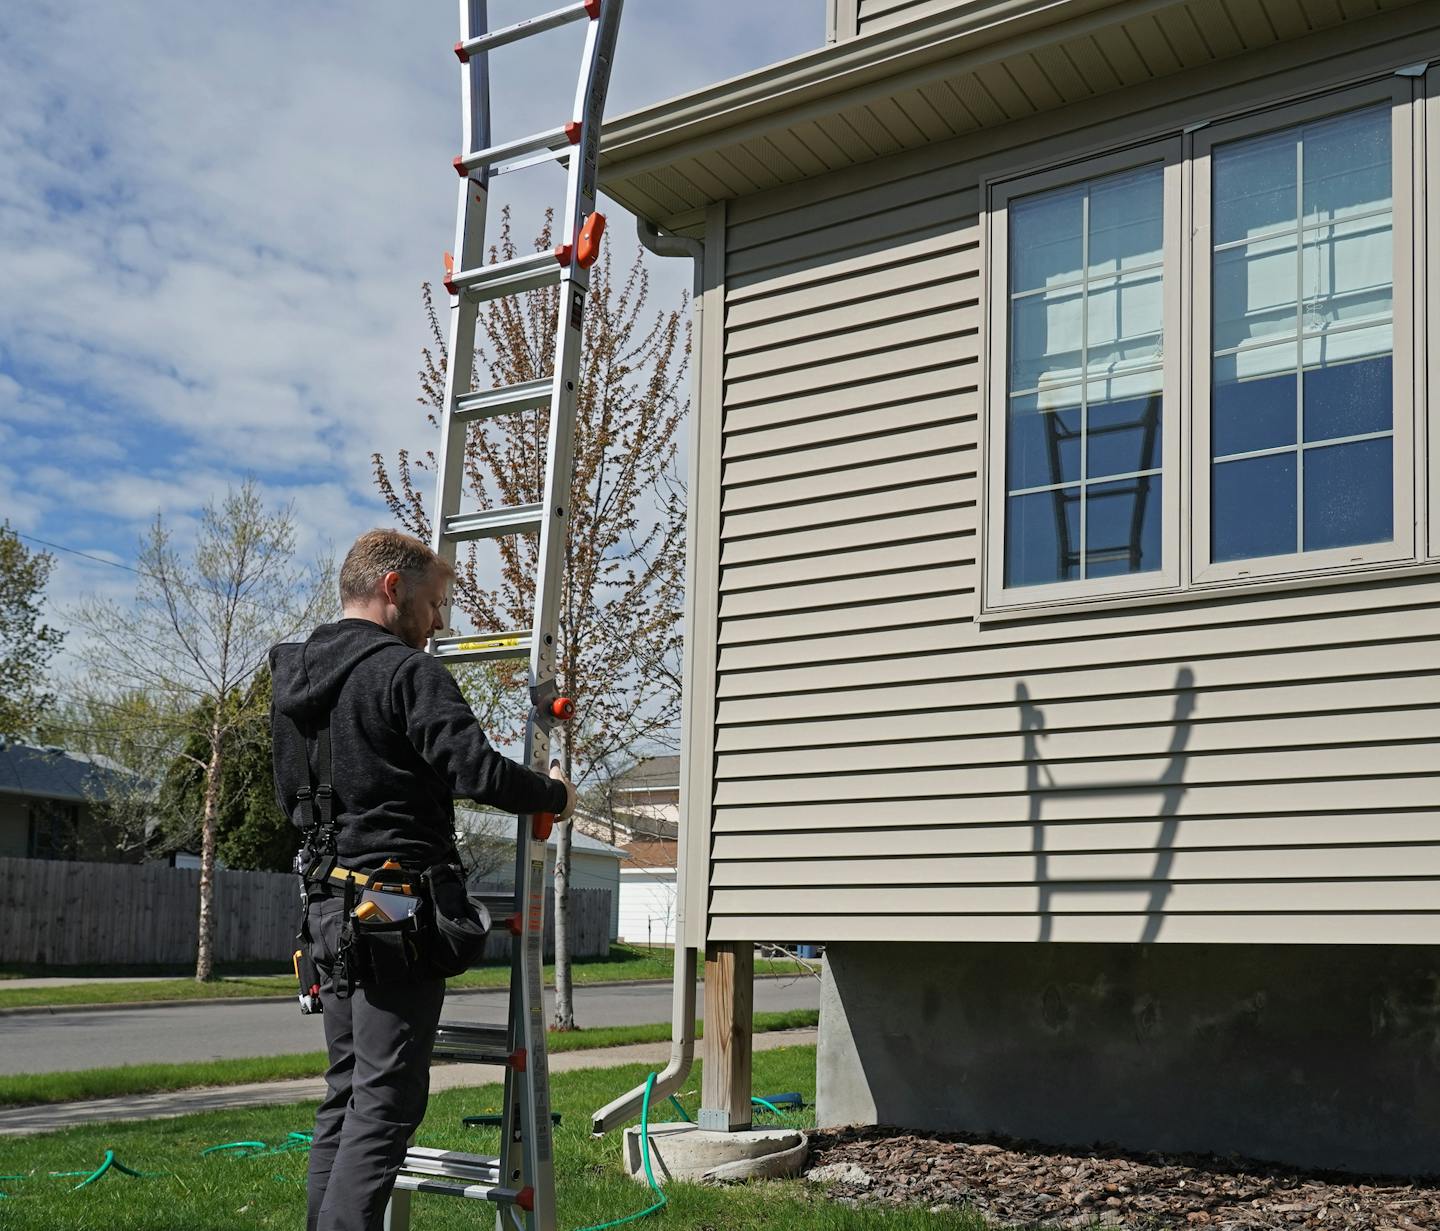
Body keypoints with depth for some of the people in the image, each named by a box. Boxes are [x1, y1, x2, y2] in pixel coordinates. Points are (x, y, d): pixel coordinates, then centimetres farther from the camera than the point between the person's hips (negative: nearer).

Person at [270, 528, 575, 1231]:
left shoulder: (292, 679, 16)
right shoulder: (406, 671, -11)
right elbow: (478, 771, -19)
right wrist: (555, 795, -3)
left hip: (326, 909, 8)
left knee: (346, 1091, 14)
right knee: (386, 1100, -5)